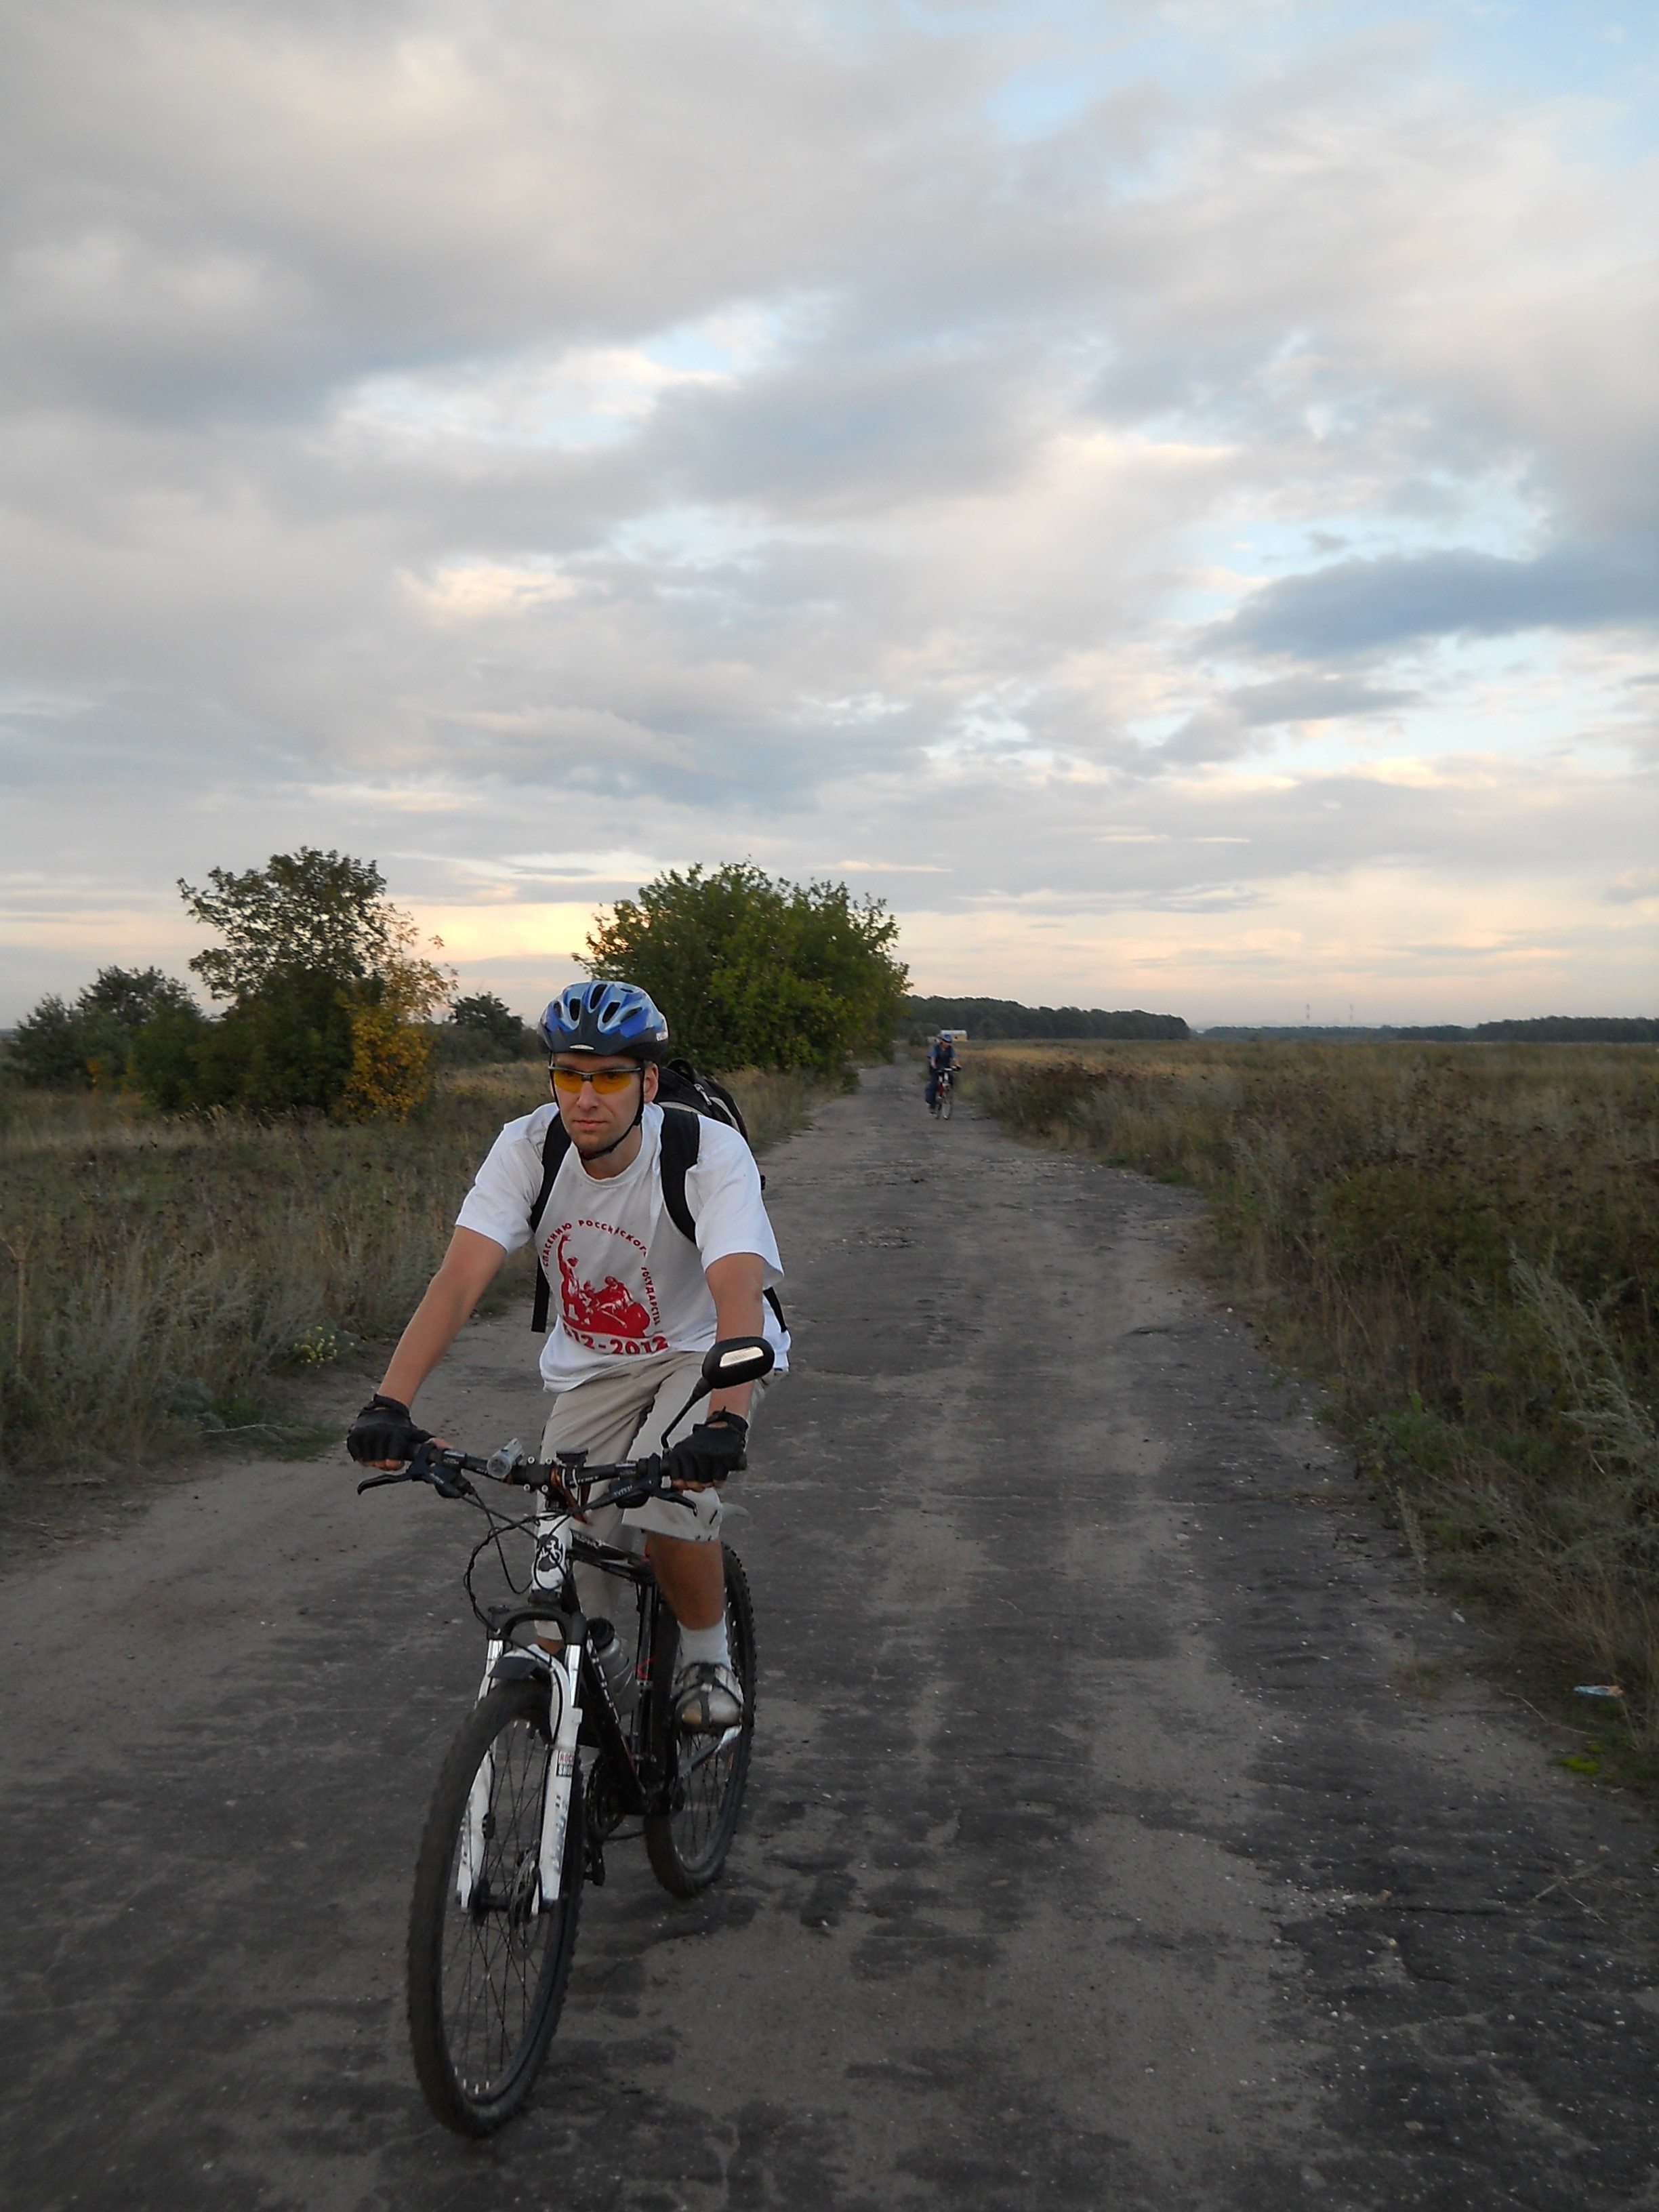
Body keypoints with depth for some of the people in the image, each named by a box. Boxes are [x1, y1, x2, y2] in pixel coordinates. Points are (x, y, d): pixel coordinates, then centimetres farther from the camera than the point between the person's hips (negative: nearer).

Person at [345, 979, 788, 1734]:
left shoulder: (711, 1153, -28)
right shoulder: (527, 1147, -20)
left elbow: (738, 1294, -41)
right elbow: (459, 1276, -29)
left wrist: (726, 1421, -58)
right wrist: (390, 1402, -43)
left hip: (701, 1353, -3)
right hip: (592, 1365, 3)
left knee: (667, 1500, -29)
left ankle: (708, 1656, 0)